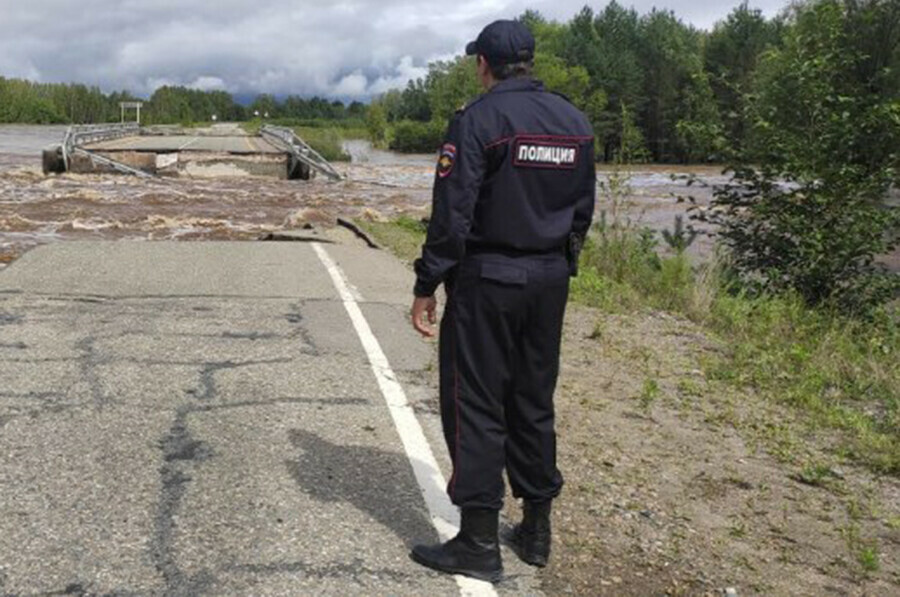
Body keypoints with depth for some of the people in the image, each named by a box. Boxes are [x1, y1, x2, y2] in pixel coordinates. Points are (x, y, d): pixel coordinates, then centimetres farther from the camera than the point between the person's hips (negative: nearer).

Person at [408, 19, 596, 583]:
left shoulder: (478, 120, -12)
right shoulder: (576, 122, 7)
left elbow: (452, 215, -16)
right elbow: (583, 210, 12)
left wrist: (427, 286, -9)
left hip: (486, 281, -6)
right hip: (551, 281, 6)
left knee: (475, 407, 2)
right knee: (534, 403, 15)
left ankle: (479, 542, 7)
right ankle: (537, 529, 24)